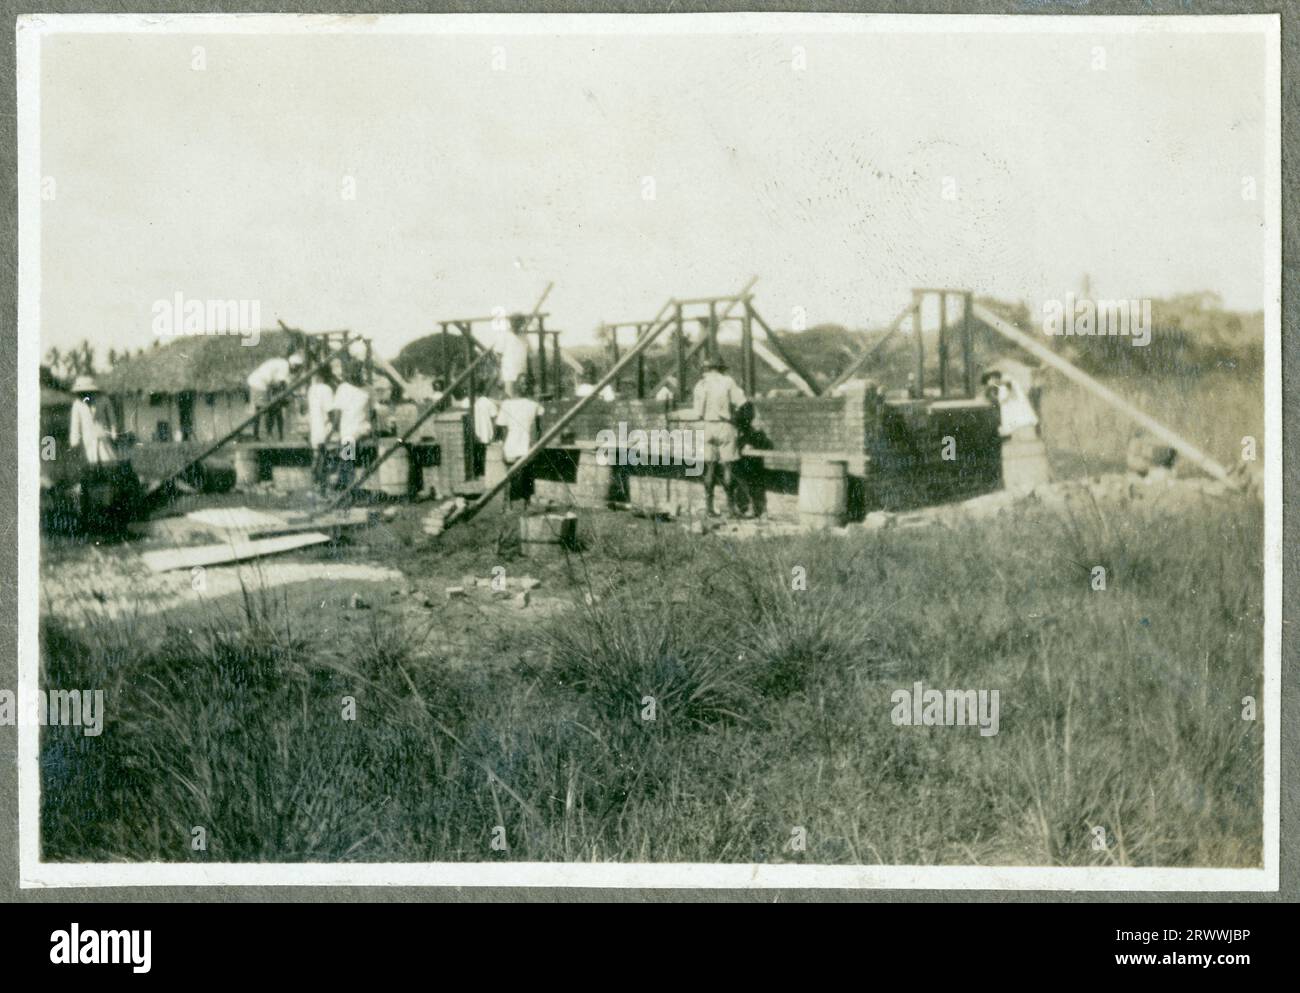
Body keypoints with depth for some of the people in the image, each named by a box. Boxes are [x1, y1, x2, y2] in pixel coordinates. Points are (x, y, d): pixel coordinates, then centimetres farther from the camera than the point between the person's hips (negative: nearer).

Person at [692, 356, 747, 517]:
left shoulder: (701, 384, 5)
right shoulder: (728, 382, -1)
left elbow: (698, 412, 1)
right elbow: (743, 403, -7)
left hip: (706, 427, 2)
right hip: (725, 426, -2)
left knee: (710, 468, 6)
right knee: (727, 467, 1)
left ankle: (708, 506, 6)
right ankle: (730, 505, 0)